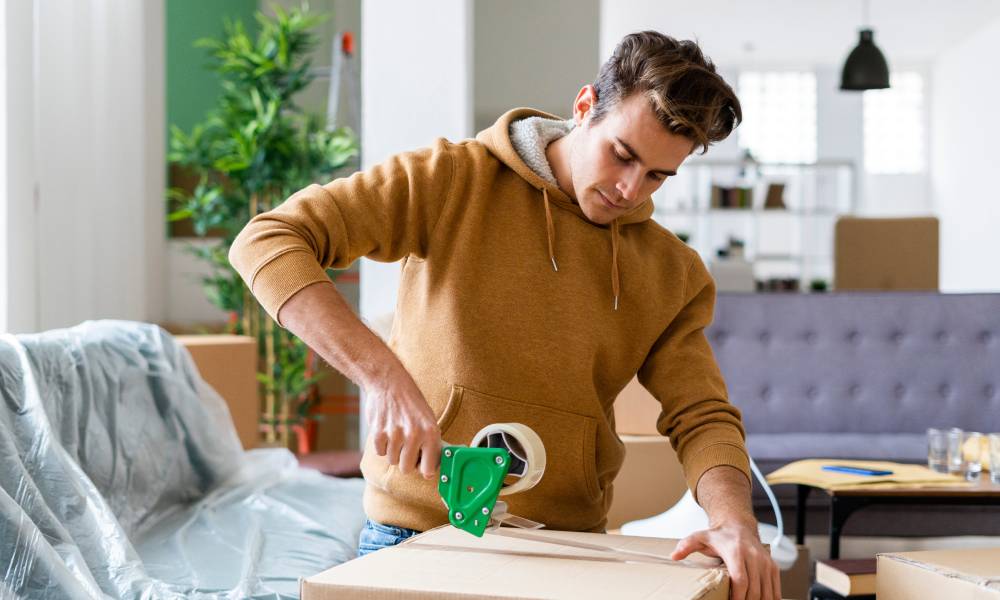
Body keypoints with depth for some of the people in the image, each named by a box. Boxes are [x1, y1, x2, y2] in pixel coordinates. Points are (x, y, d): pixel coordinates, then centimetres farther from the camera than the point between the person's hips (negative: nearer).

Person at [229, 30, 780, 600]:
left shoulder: (675, 275, 4)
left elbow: (703, 418, -1)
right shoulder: (453, 180, -7)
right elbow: (268, 239, -15)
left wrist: (735, 519, -24)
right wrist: (383, 375, -28)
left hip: (569, 552, 3)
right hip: (416, 537, -2)